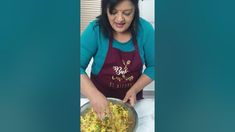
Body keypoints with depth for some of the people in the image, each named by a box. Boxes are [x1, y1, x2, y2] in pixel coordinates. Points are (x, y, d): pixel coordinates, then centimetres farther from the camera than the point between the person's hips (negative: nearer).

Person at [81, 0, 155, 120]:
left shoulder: (145, 30, -17)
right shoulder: (95, 30, -22)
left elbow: (152, 66, -7)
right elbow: (79, 66, -26)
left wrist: (135, 89, -20)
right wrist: (94, 94, -41)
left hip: (132, 98, 1)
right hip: (101, 98, -1)